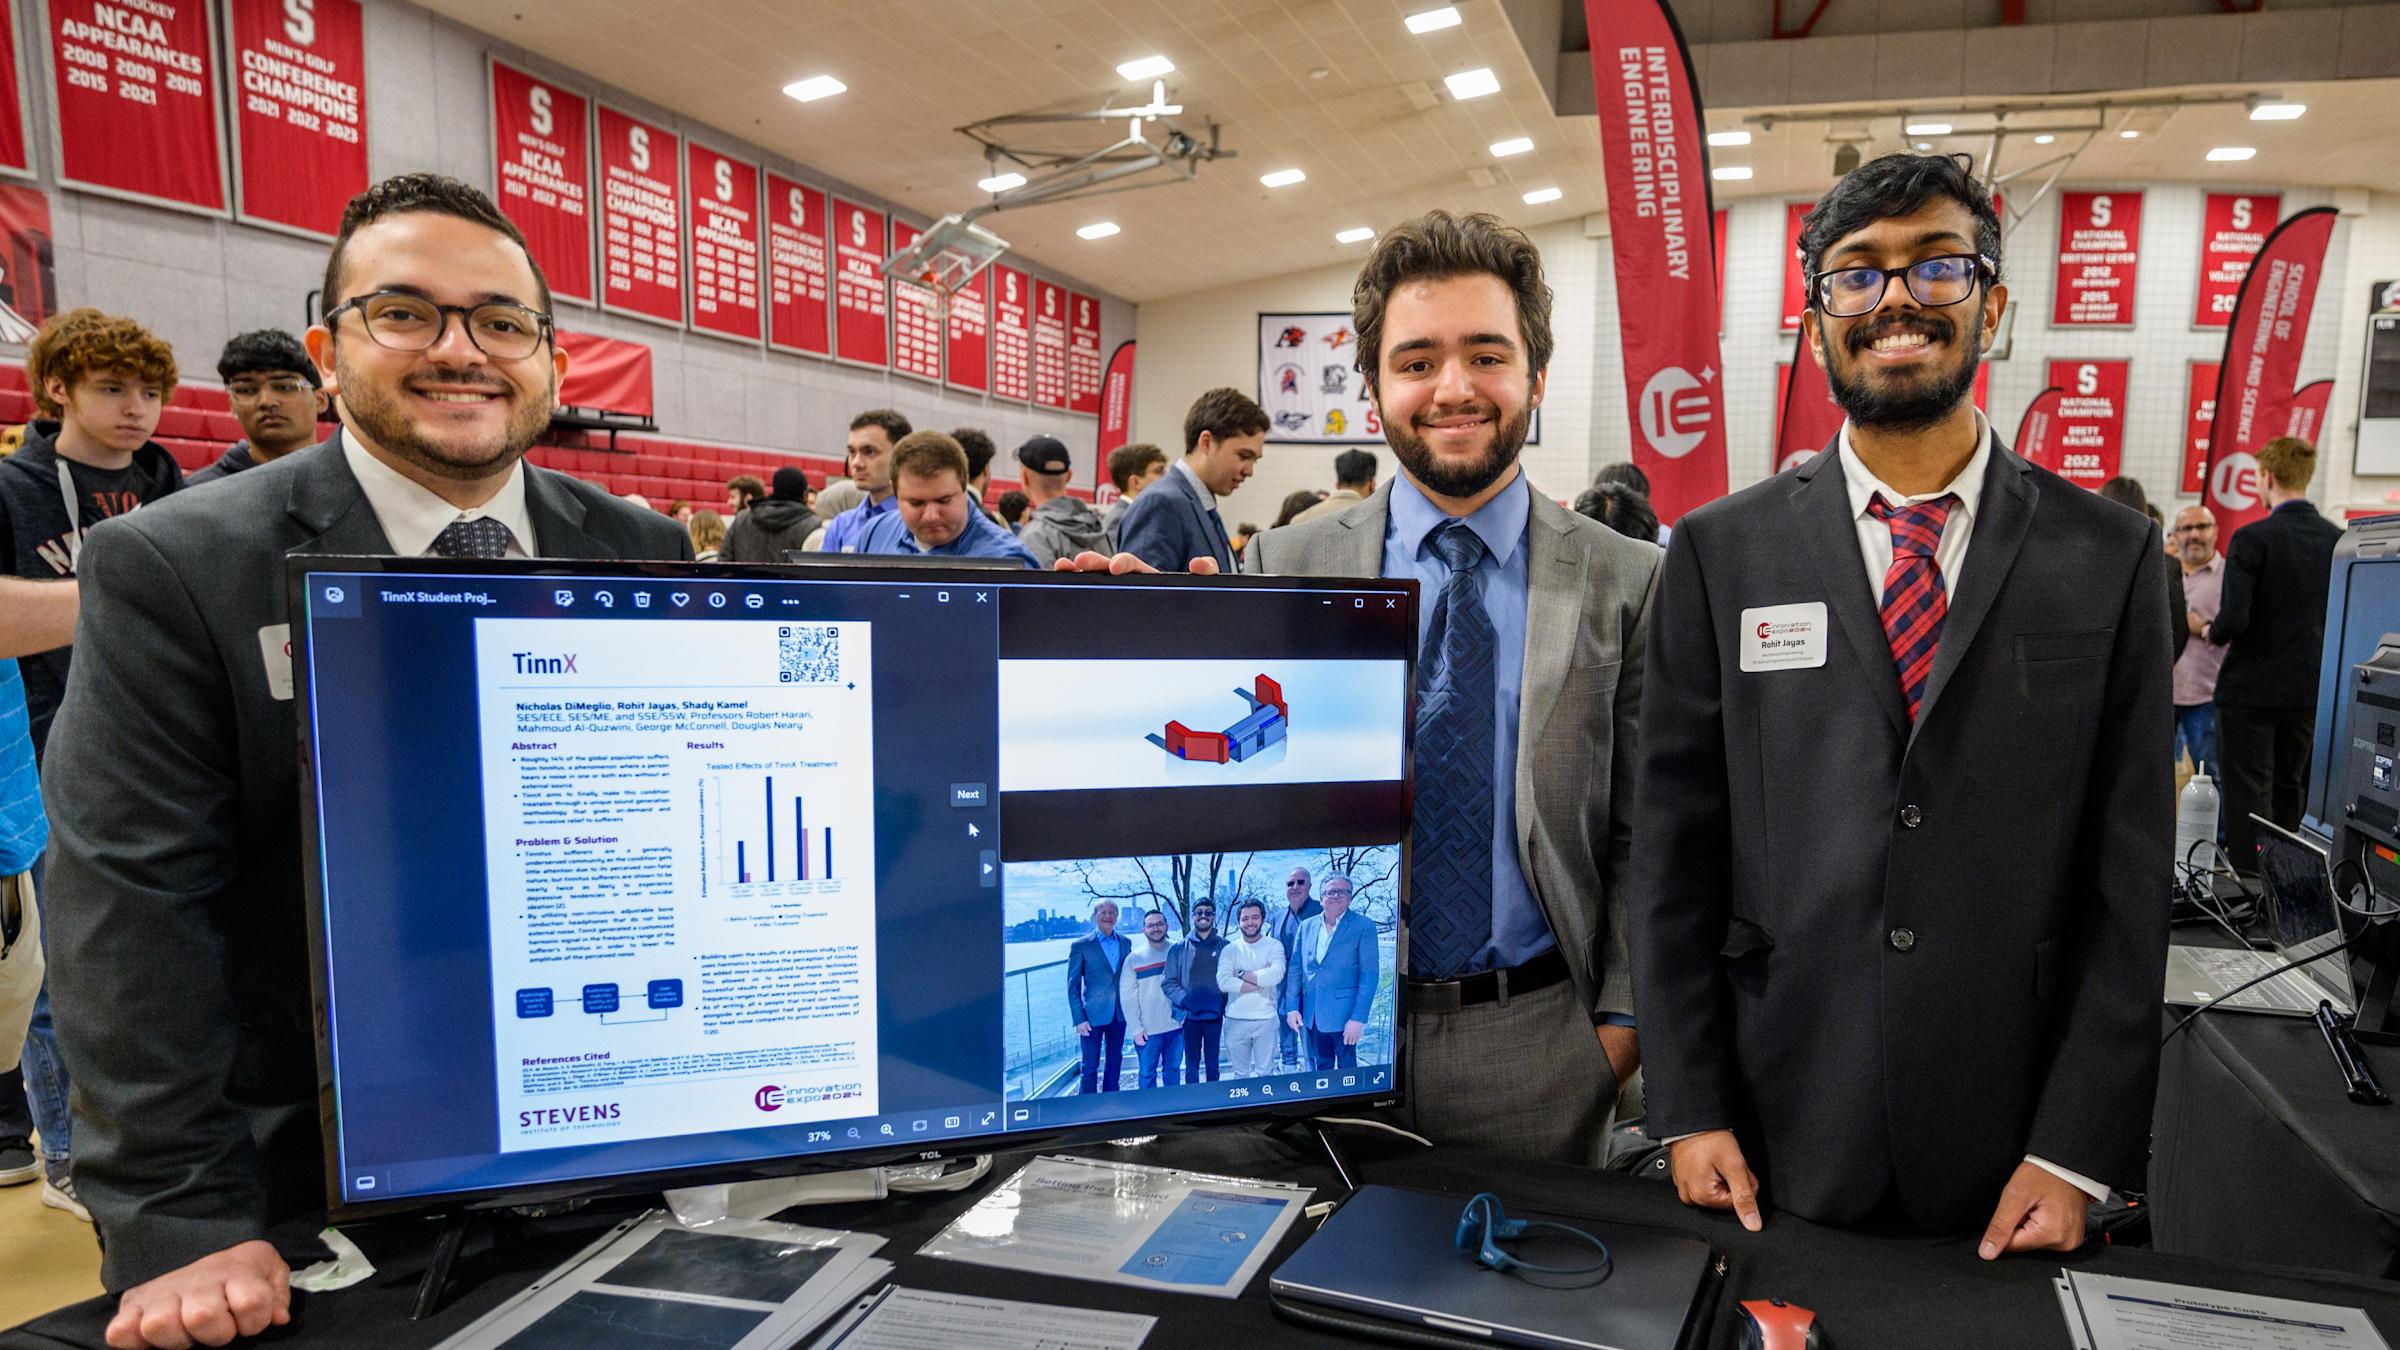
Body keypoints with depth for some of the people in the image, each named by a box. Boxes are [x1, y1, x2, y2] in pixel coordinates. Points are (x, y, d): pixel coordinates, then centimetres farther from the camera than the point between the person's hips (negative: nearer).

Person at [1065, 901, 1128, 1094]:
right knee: (1091, 1066, 0)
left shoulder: (1125, 943, 7)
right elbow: (1073, 986, -5)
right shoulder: (1081, 946, -5)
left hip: (1119, 1014, 4)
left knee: (1114, 1063, 13)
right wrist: (1079, 1019, -11)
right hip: (1093, 1015, -4)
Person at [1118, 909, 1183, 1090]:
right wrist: (1136, 1028, -8)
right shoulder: (1134, 958, -3)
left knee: (1173, 1069, 13)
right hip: (1147, 1030, -2)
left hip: (1176, 1026, 2)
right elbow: (1127, 996, -4)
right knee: (1147, 1073, 4)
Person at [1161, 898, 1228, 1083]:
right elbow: (1169, 983, 0)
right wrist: (1186, 1000, -13)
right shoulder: (1179, 948, 4)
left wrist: (1222, 1001, -9)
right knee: (1191, 1066, 4)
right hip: (1189, 1016, 0)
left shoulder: (1224, 946, 4)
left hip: (1214, 1015, 0)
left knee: (1212, 1065, 9)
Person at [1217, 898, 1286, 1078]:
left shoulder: (1274, 946, 2)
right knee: (1240, 1074, 10)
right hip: (1235, 1021, 1)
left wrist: (1244, 975, -9)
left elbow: (1276, 974, -16)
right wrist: (1262, 978, -11)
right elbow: (1223, 982, -10)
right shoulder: (1230, 949, 5)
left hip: (1265, 1019, -1)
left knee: (1264, 1073, 5)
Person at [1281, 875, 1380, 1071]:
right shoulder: (1307, 927, 9)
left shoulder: (1363, 927, -5)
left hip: (1343, 1015, -4)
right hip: (1309, 1016, 4)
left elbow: (1370, 975, -8)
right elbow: (1295, 968, 11)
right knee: (1318, 1072, 12)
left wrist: (1358, 1018, -13)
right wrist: (1292, 1007, 2)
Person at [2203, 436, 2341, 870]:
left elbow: (2233, 620, -21)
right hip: (2310, 689, 6)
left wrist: (2211, 633, -1)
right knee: (2288, 793, 16)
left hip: (2250, 688, -6)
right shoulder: (2338, 540, 2)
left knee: (2247, 795, 0)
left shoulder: (2251, 538, -16)